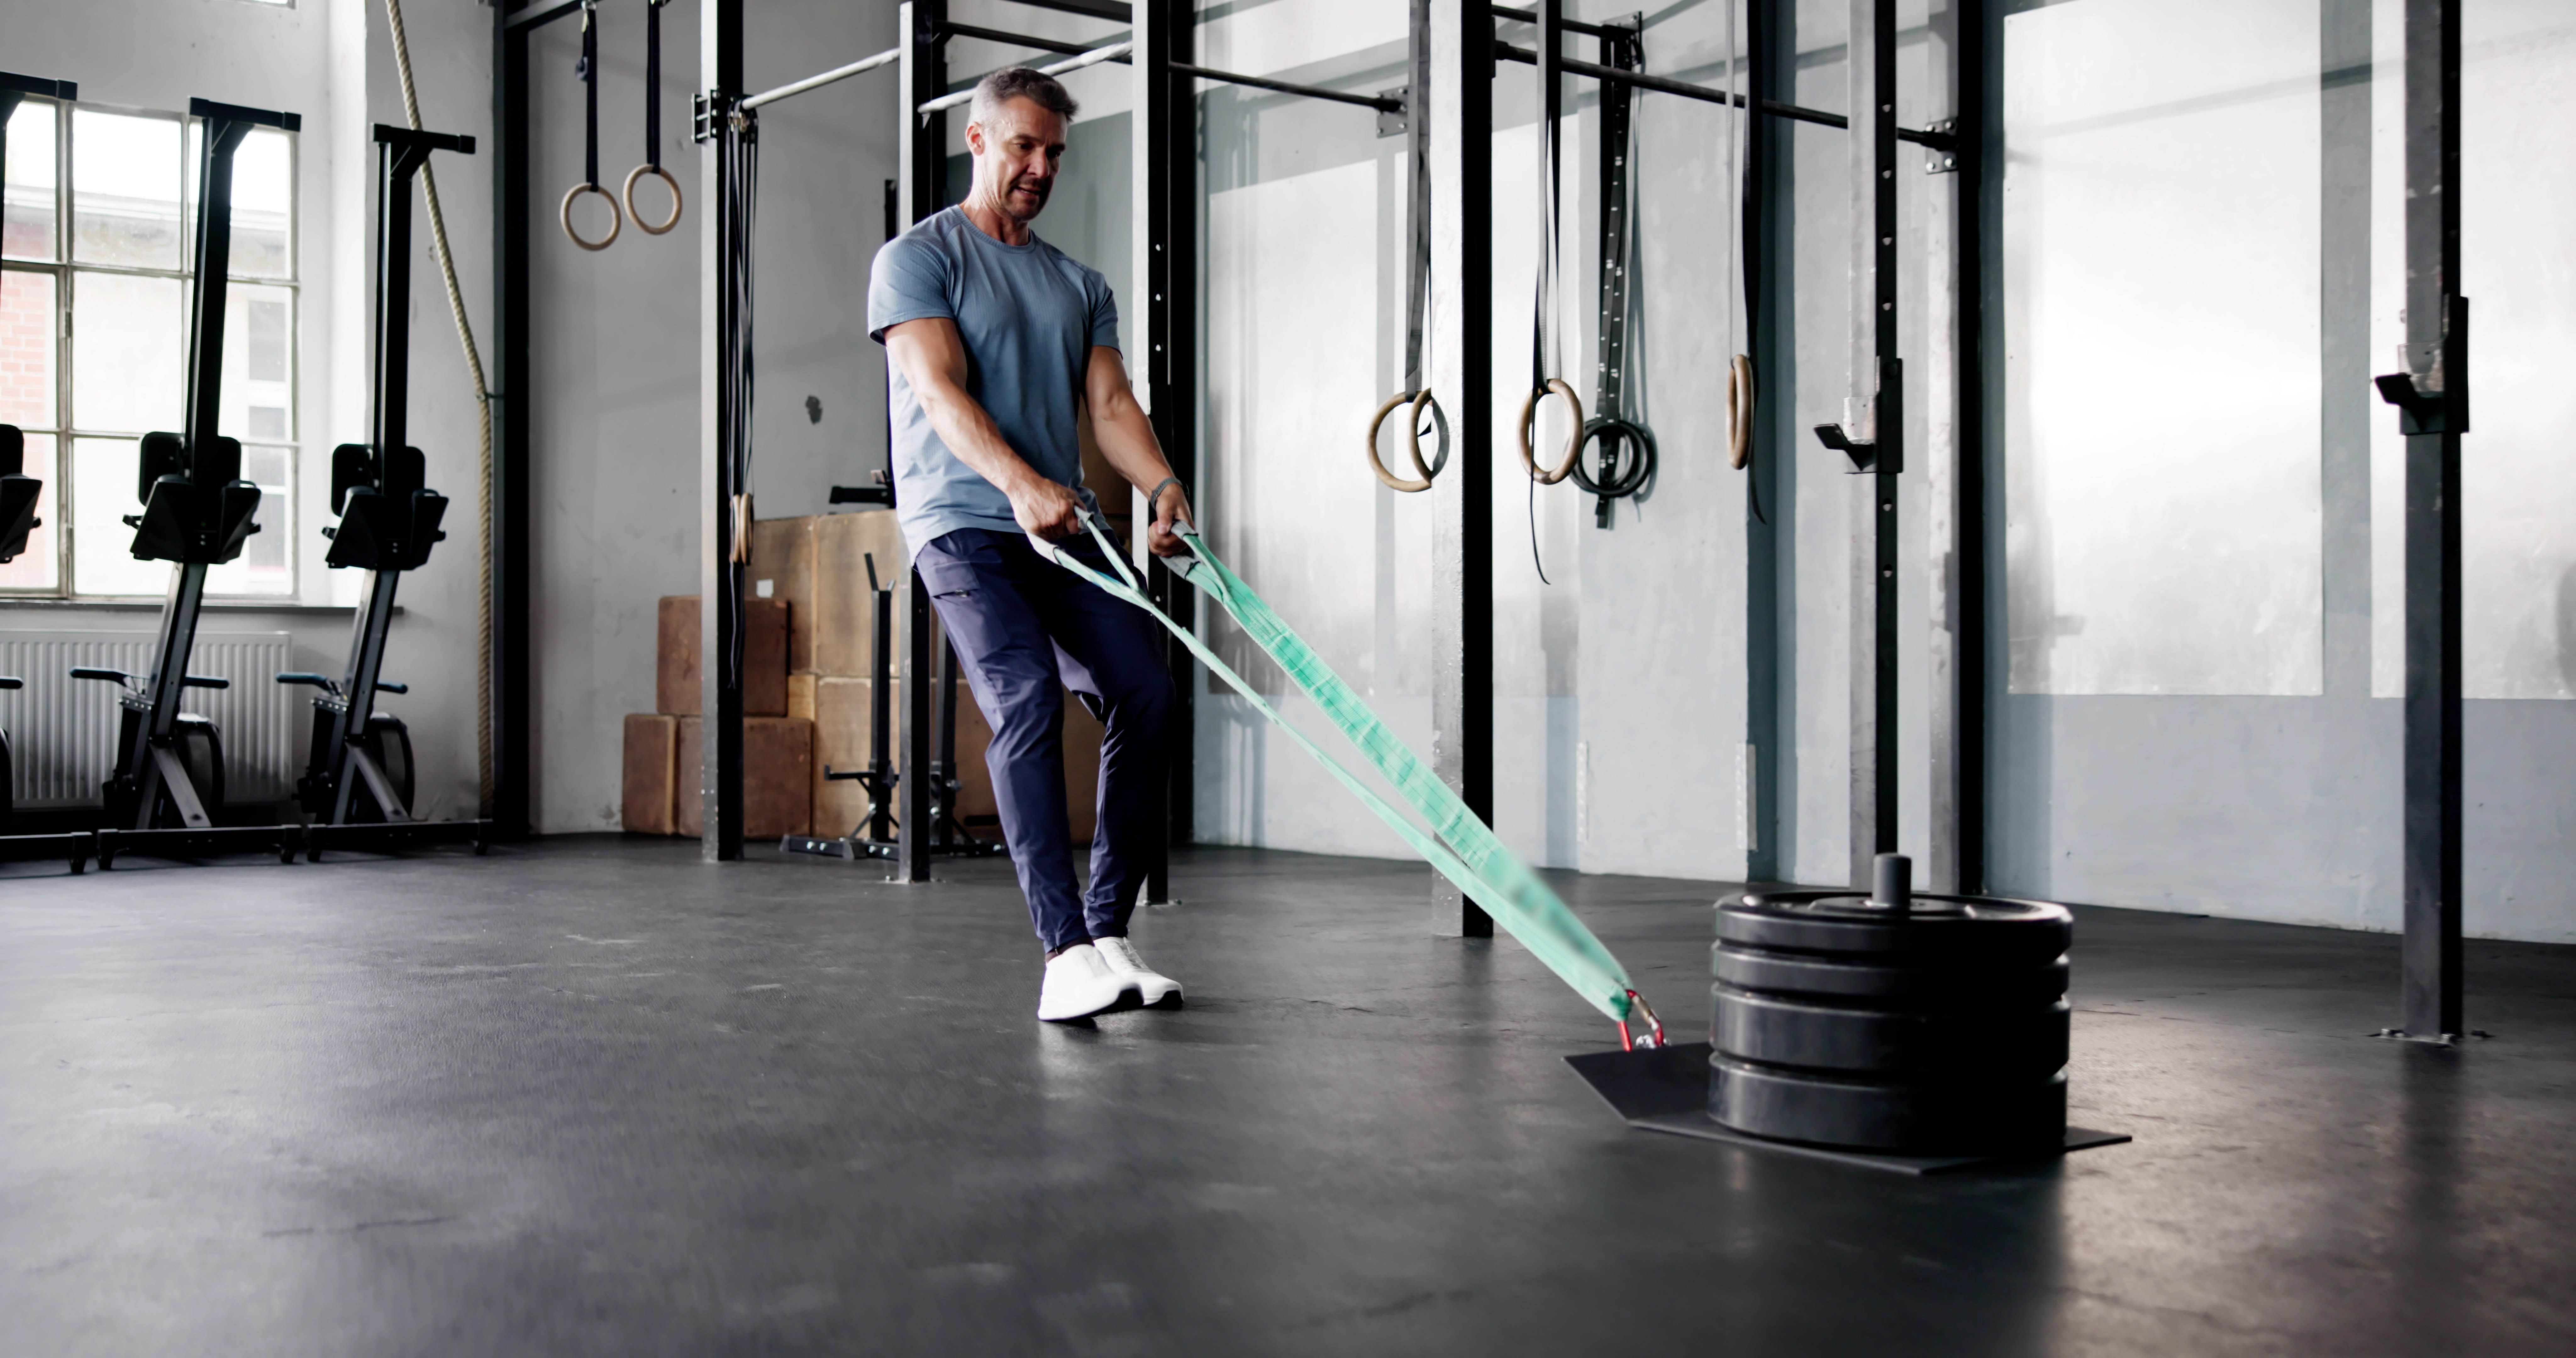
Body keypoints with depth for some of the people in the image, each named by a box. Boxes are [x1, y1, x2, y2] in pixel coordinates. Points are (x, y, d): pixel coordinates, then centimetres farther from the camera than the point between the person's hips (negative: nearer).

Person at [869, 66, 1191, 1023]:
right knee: (1028, 701, -24)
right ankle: (1065, 954, -26)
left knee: (1145, 693, -10)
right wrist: (1020, 483, -31)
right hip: (962, 523, -6)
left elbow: (1111, 402, 7)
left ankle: (1108, 931, 1)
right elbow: (941, 390, -12)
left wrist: (1164, 487, -14)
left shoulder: (1081, 286, 22)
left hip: (1064, 527, 6)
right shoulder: (917, 258, 4)